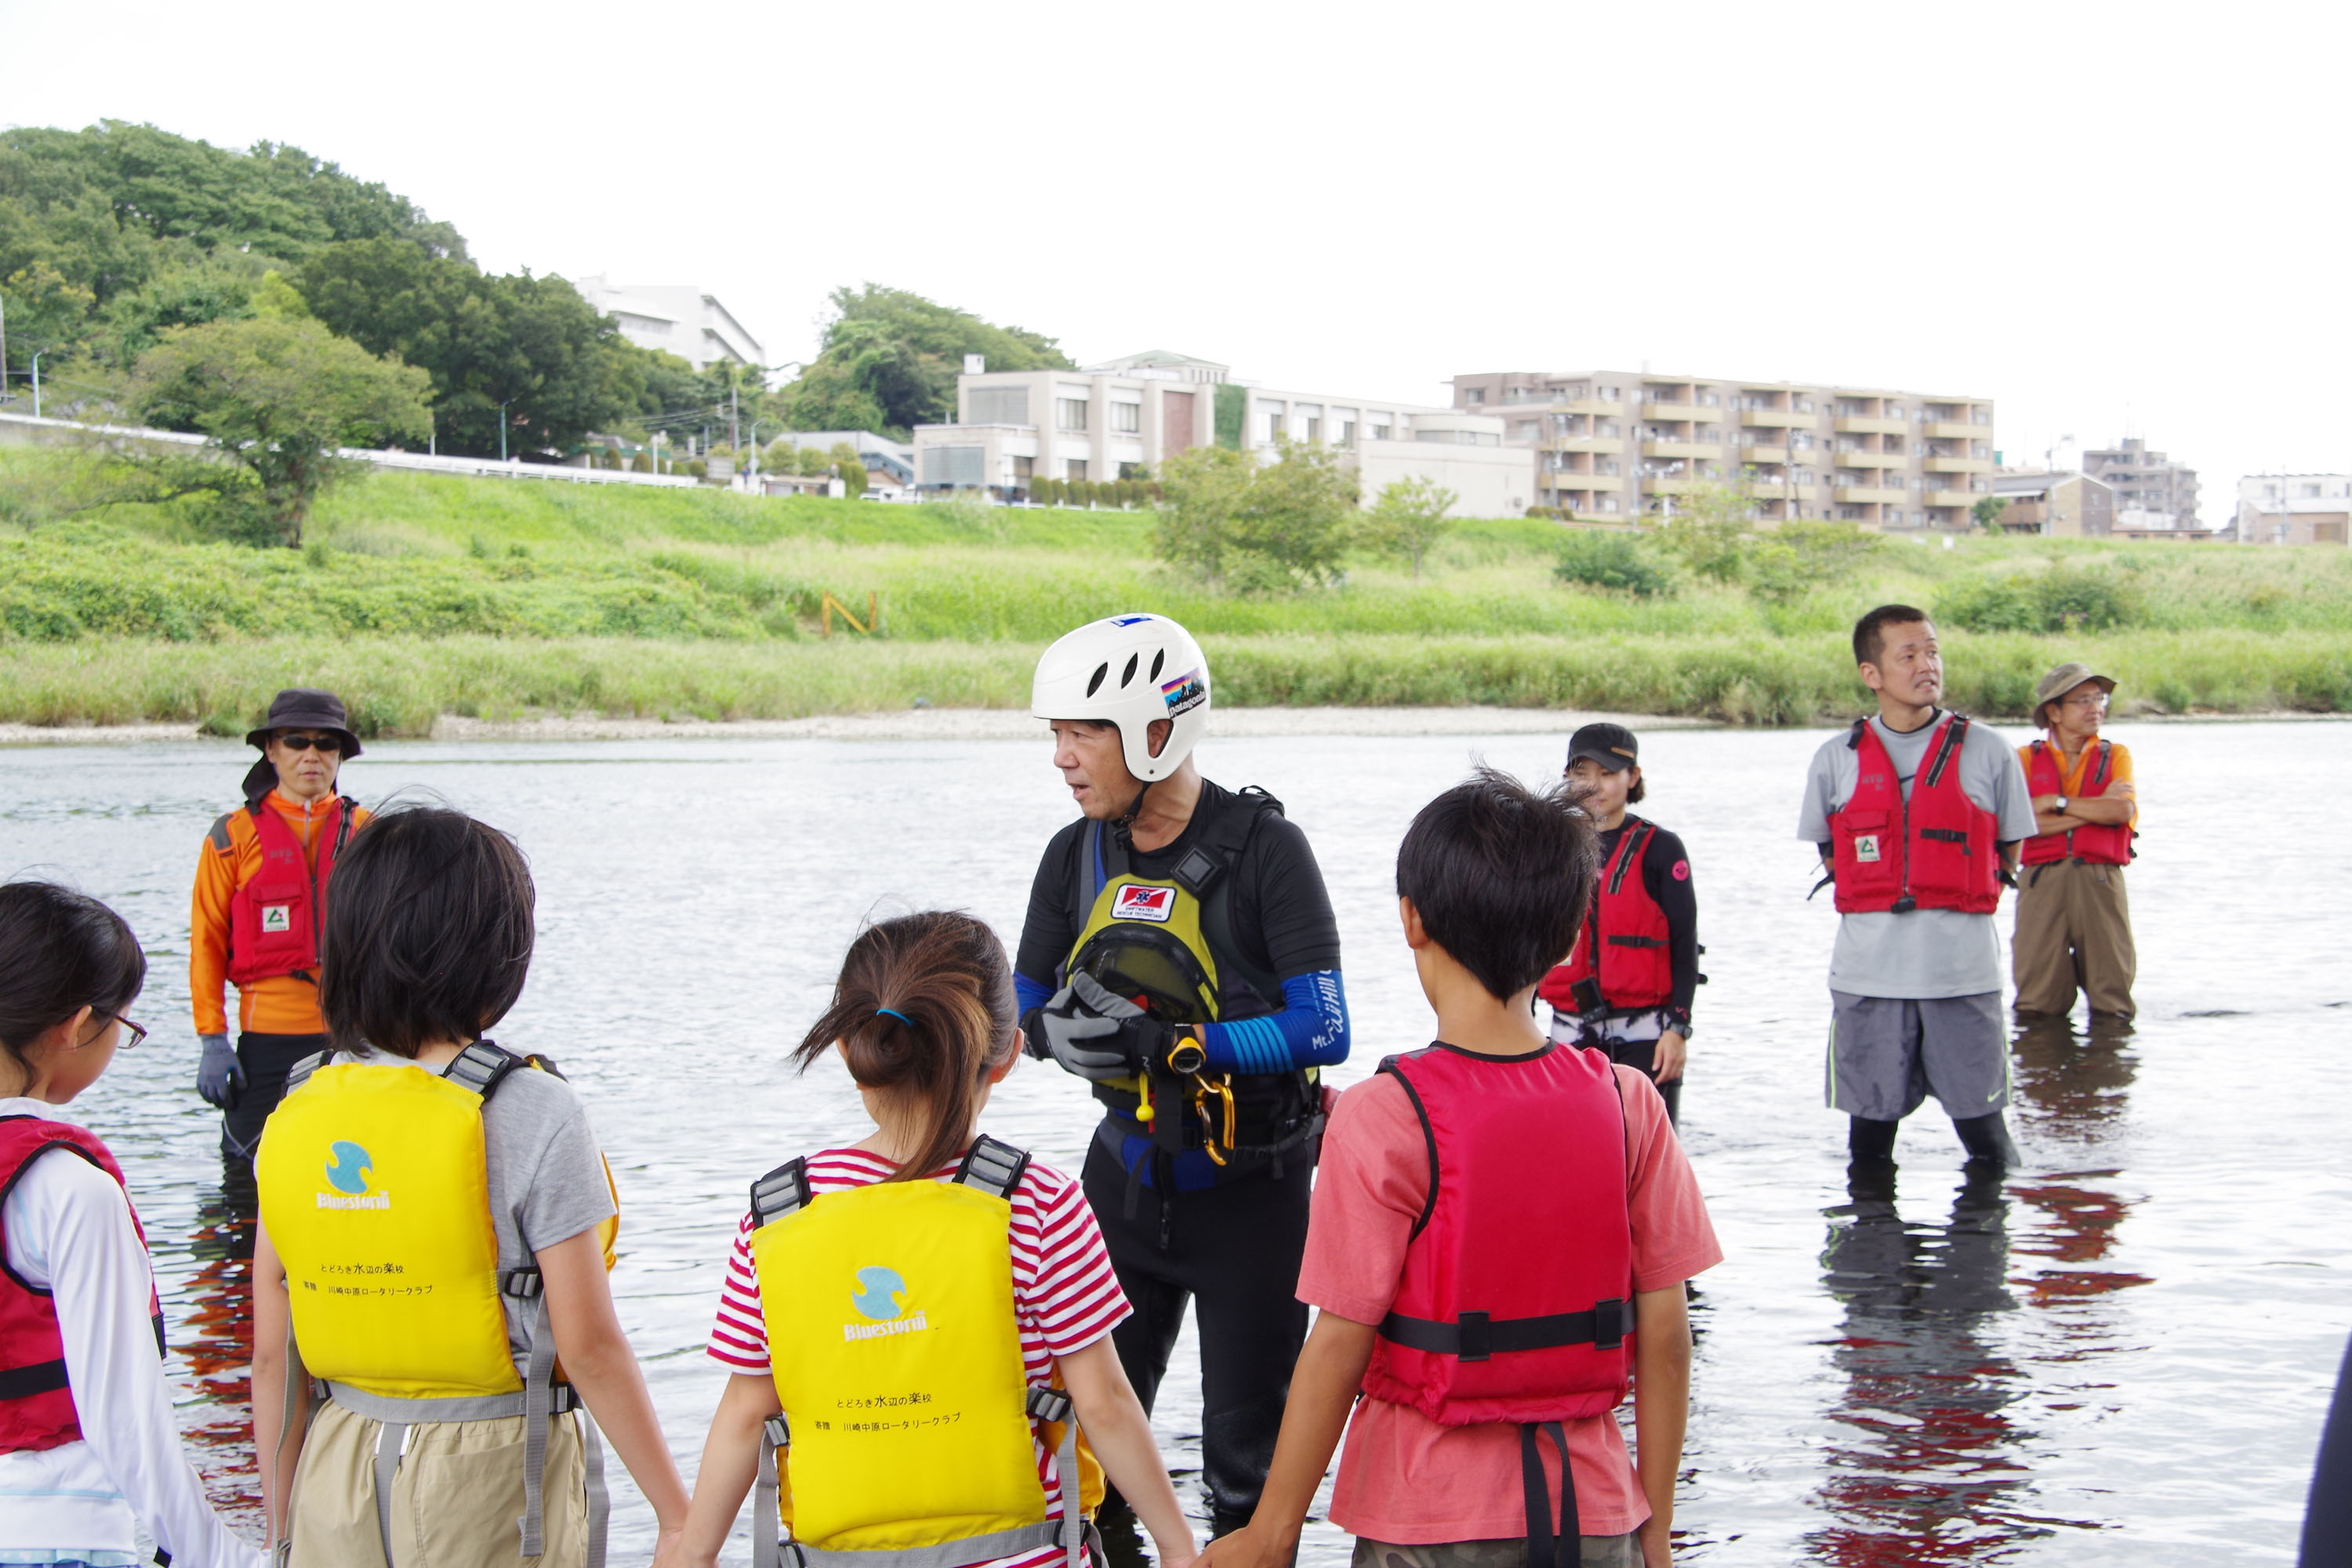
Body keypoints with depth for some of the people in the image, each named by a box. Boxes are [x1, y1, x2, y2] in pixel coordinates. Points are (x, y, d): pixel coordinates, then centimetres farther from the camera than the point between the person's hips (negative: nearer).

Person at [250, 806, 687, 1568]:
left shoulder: (295, 1113, -1)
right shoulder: (531, 1115, -14)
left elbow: (272, 1355, 3)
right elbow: (589, 1347, -14)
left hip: (338, 1481, 4)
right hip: (493, 1476, -4)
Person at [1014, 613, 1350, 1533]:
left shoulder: (1262, 848, -15)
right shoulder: (1077, 856, 1)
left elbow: (1323, 1030, -21)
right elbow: (1026, 1012, 6)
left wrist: (1170, 1043, -29)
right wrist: (1064, 1025, -18)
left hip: (1251, 1187, -5)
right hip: (1128, 1172, 5)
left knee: (1246, 1451, 5)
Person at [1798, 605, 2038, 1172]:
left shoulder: (1986, 752, 3)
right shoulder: (1836, 760, 5)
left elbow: (2007, 855, 11)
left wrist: (1950, 901, 7)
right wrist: (1882, 904, 8)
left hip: (1963, 969, -1)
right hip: (1868, 970, 1)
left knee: (1982, 1126, 2)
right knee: (1870, 1125, 7)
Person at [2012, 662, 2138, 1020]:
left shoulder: (2115, 757, 16)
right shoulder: (2027, 758, 11)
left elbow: (2123, 810, -5)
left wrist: (2057, 803, -3)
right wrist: (2097, 809, -4)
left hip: (2100, 880, 1)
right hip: (2042, 882, -1)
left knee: (2112, 1003, -2)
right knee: (2038, 1007, -2)